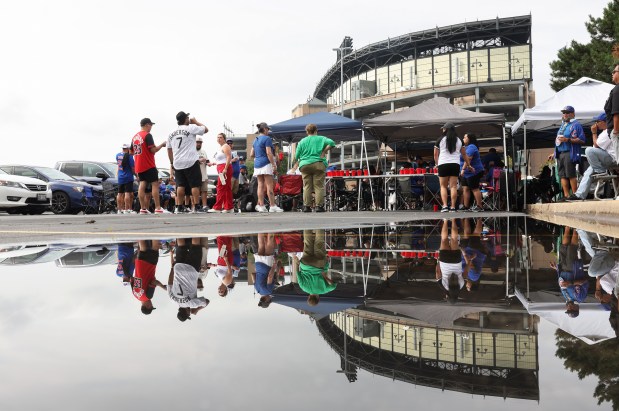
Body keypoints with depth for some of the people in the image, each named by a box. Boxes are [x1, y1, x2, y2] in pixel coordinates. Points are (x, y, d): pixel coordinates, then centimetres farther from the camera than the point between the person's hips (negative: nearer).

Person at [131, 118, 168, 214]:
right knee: (155, 184, -4)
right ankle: (158, 208, -8)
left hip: (139, 166, 7)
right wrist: (162, 145, -3)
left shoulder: (134, 137, 14)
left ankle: (143, 208, 1)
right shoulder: (147, 135, -11)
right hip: (149, 165, -7)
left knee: (142, 185, 5)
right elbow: (153, 150, -17)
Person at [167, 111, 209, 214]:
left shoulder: (171, 134, 13)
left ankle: (178, 207, 7)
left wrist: (172, 164, 23)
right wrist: (195, 121, 16)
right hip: (191, 162, -5)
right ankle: (196, 207, 1)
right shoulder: (191, 128, -4)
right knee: (195, 185, 2)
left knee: (180, 185, 11)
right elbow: (206, 129, 4)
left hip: (177, 163, 5)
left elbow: (169, 150, 16)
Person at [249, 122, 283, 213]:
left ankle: (261, 206, 2)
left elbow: (251, 155, 18)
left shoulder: (255, 140, 17)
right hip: (266, 164, -7)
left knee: (261, 185, 5)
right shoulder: (267, 138, -7)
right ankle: (272, 206, -8)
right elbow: (269, 153, -15)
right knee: (269, 185, -7)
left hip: (257, 164, 7)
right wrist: (274, 165, -15)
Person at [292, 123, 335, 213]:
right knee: (319, 186, 0)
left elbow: (297, 156, 8)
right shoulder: (321, 139, 6)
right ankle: (319, 206, -4)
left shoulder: (302, 141, 10)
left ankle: (306, 206, 1)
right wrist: (324, 151, -1)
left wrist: (298, 162, 27)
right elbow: (331, 143, -10)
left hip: (304, 165, 2)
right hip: (318, 164, -2)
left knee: (307, 186, 3)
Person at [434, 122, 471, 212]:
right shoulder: (459, 140, 12)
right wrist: (469, 165, 22)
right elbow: (464, 154, 14)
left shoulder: (440, 140, 3)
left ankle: (445, 205, -7)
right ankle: (453, 207, -3)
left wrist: (437, 164, 17)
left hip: (443, 164, -2)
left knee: (443, 186, 6)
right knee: (453, 186, 1)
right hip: (455, 164, 2)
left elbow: (435, 155, 4)